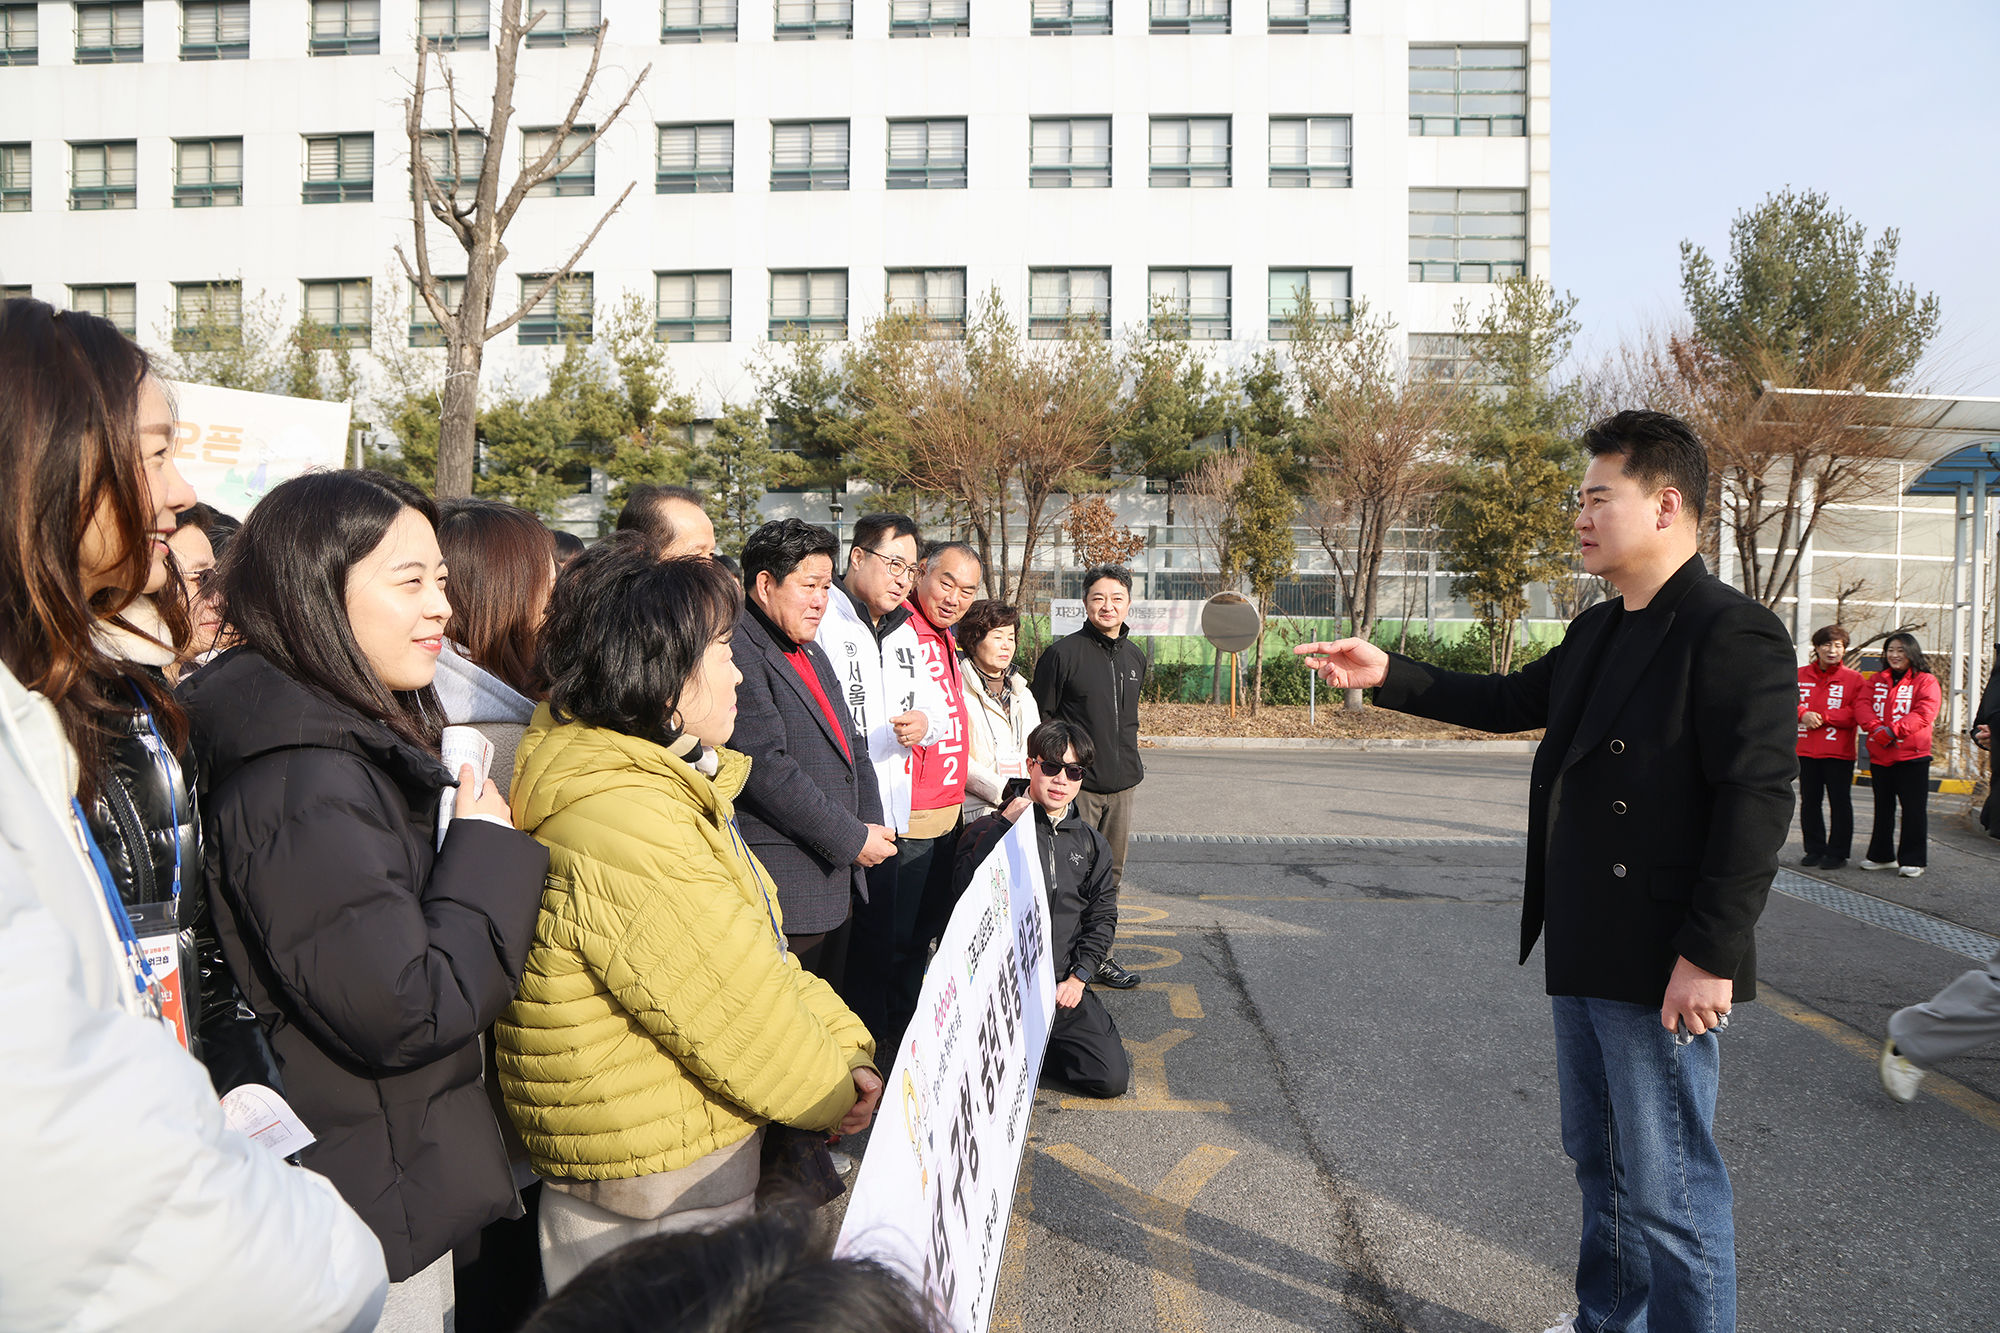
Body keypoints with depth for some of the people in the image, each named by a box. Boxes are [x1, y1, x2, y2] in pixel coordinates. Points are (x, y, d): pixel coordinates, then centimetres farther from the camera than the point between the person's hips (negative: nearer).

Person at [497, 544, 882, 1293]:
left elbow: (761, 953, 10)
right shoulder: (621, 823, -28)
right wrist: (829, 1092, -9)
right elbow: (728, 1009, -25)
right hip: (654, 1195, -10)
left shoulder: (667, 787, 7)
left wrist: (844, 1047, 0)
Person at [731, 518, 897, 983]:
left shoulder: (813, 654, 19)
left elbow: (852, 749, 22)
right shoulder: (737, 653, -14)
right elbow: (766, 769, -21)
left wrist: (870, 826, 5)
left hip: (838, 884, 10)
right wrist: (852, 840, -16)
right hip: (784, 888, -10)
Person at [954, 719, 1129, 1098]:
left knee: (1112, 1078, -8)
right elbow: (965, 887, -14)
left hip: (1062, 985, 4)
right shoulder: (990, 830, 3)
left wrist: (1078, 978, -1)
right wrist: (1004, 823, -16)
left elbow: (1102, 917, 12)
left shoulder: (1092, 844, 14)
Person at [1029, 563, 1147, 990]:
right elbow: (1040, 718, -6)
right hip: (1077, 784, -6)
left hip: (1122, 783, 6)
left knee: (1110, 873, 13)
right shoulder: (1063, 653, -9)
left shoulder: (1135, 657, 11)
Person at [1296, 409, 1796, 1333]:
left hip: (1660, 970, -9)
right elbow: (1511, 701, 22)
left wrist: (1709, 954, -23)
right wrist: (1386, 676, 13)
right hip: (1584, 954, 9)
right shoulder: (1597, 633, 12)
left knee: (1667, 1185, 2)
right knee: (1598, 1162, 22)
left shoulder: (1735, 635, -16)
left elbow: (1758, 802, -21)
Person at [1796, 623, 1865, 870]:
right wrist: (1803, 714, -14)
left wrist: (1822, 717, -17)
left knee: (1840, 802, 3)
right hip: (1806, 750, 3)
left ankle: (1838, 852, 11)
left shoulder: (1853, 678, -2)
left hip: (1839, 751, -3)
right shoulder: (1801, 675, 7)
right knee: (1809, 801, 9)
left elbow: (1857, 713, -10)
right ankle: (1815, 849, 20)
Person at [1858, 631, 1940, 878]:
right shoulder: (1876, 681, 14)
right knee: (1883, 807, 14)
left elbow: (1924, 713, -14)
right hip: (1879, 756, 5)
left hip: (1912, 756, -5)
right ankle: (1882, 856, 23)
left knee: (1913, 809, -3)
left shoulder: (1925, 681, -1)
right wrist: (1876, 729, -18)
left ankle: (1913, 860, 4)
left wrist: (1893, 731, -23)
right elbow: (1863, 707, 1)